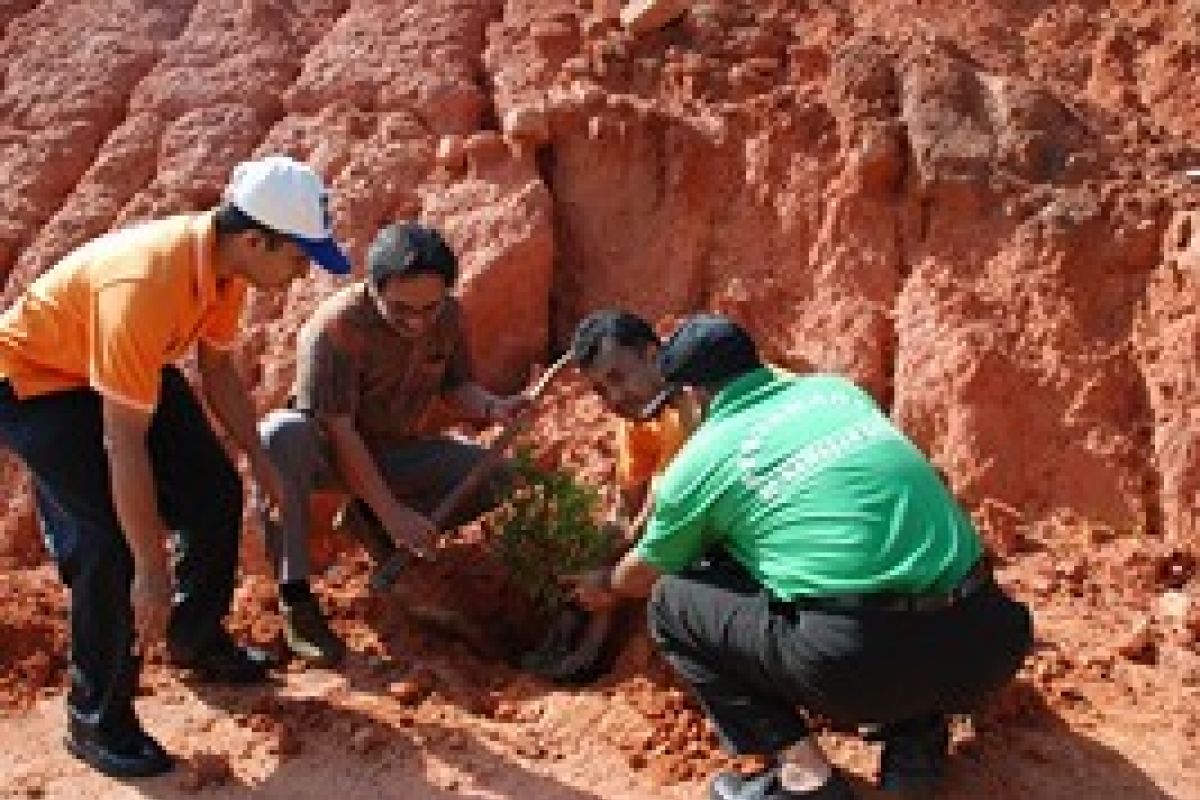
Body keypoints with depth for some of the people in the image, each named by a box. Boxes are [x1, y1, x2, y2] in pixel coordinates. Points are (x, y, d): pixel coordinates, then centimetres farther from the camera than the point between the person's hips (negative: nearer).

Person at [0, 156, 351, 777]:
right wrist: (152, 571, -32)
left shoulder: (224, 261, -14)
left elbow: (217, 367, 3)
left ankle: (196, 639, 29)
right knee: (113, 540, -18)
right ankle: (95, 719, 1)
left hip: (133, 370, 8)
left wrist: (260, 461, 6)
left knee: (216, 493, 6)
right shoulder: (145, 286, -40)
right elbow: (124, 445, -36)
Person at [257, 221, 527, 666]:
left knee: (492, 477, -16)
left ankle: (366, 519, 2)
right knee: (284, 433, -39)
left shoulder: (448, 317, -8)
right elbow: (337, 432, -27)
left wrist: (491, 408, -20)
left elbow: (455, 386, 5)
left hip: (394, 450, 5)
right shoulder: (334, 327, -26)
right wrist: (394, 514, -31)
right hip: (328, 453, -5)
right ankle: (294, 595, -28)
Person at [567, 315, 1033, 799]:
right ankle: (917, 737, 19)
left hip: (856, 664, -5)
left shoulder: (699, 460, 6)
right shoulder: (837, 389, 18)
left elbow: (648, 571, 24)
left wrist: (606, 587, 48)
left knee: (671, 603, 13)